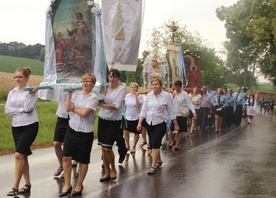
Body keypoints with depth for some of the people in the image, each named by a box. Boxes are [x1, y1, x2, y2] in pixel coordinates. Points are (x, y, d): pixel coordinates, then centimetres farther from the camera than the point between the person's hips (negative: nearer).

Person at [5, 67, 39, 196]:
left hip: (29, 126, -6)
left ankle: (15, 187, -10)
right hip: (16, 127, 6)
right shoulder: (12, 93, 8)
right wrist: (21, 110, -11)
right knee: (23, 155, 10)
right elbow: (7, 110, -1)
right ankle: (27, 184, 19)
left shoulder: (32, 91, -7)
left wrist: (29, 94, -19)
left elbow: (28, 108, -17)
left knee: (19, 154, -14)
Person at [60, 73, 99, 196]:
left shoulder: (94, 98, -7)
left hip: (85, 133, -4)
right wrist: (69, 94, -8)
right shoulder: (76, 94, 6)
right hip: (71, 130, 4)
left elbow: (84, 113, -19)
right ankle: (67, 184, 13)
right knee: (66, 158, 0)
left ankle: (79, 185, 23)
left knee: (83, 160, 8)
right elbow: (67, 109, -5)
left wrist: (73, 108, -5)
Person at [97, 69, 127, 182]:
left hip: (114, 121, -4)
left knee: (107, 148, -8)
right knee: (103, 148, 6)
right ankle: (107, 172, 18)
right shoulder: (105, 87, 5)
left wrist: (103, 104, -5)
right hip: (102, 119, 5)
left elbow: (117, 105, -15)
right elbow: (100, 102, 2)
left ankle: (113, 169, 17)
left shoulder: (122, 88, -8)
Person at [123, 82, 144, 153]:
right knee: (126, 131, 1)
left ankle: (134, 147, 22)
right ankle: (127, 146, 18)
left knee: (136, 133, 7)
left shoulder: (140, 96, -8)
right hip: (128, 117, 3)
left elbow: (138, 105, -22)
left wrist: (136, 96, -24)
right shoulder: (127, 96, 3)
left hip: (136, 117, -3)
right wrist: (126, 113, 9)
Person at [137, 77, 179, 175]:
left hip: (160, 123, -4)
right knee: (152, 144, 12)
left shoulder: (166, 96, -6)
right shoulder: (149, 95, 4)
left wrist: (175, 124, 4)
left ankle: (153, 166, -11)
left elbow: (171, 111, 0)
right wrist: (139, 122, -2)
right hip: (149, 123, 5)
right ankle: (158, 160, 34)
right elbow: (144, 110, 6)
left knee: (155, 143, -14)